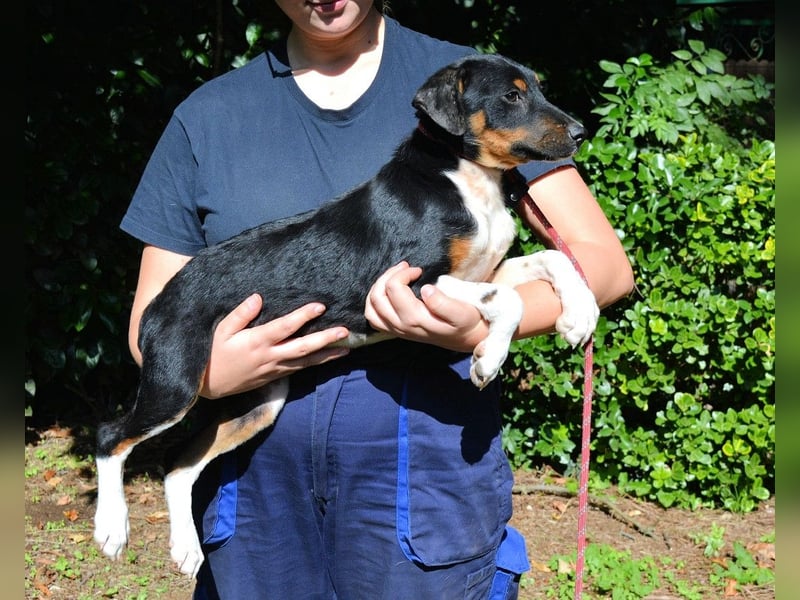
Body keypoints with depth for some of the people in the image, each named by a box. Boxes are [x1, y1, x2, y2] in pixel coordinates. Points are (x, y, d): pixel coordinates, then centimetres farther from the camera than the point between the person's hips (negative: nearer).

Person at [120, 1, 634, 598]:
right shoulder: (207, 116, 6)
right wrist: (203, 374, -16)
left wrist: (478, 329, -25)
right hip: (254, 475, 2)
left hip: (429, 467, -2)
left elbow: (607, 262, -6)